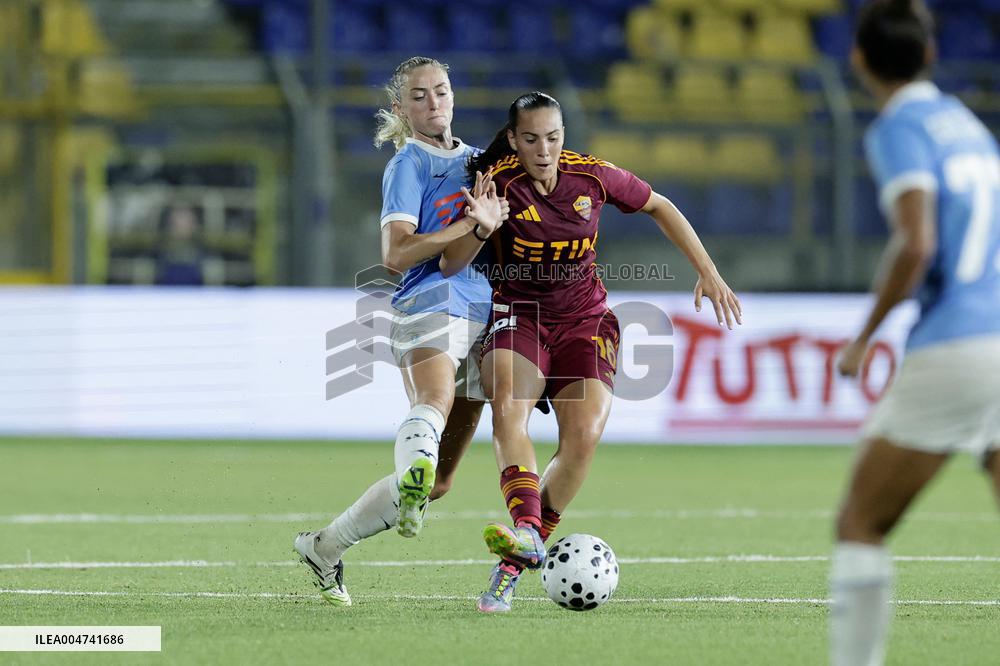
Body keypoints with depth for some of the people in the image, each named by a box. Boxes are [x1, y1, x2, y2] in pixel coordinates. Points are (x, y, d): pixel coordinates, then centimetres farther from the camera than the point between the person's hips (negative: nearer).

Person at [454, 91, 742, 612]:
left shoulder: (592, 177, -5)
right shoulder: (497, 183, -11)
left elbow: (659, 208, 12)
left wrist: (708, 273, 8)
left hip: (584, 321, 2)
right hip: (517, 316, -2)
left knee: (583, 436, -21)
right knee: (508, 406, -33)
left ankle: (515, 563, -10)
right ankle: (526, 530, -53)